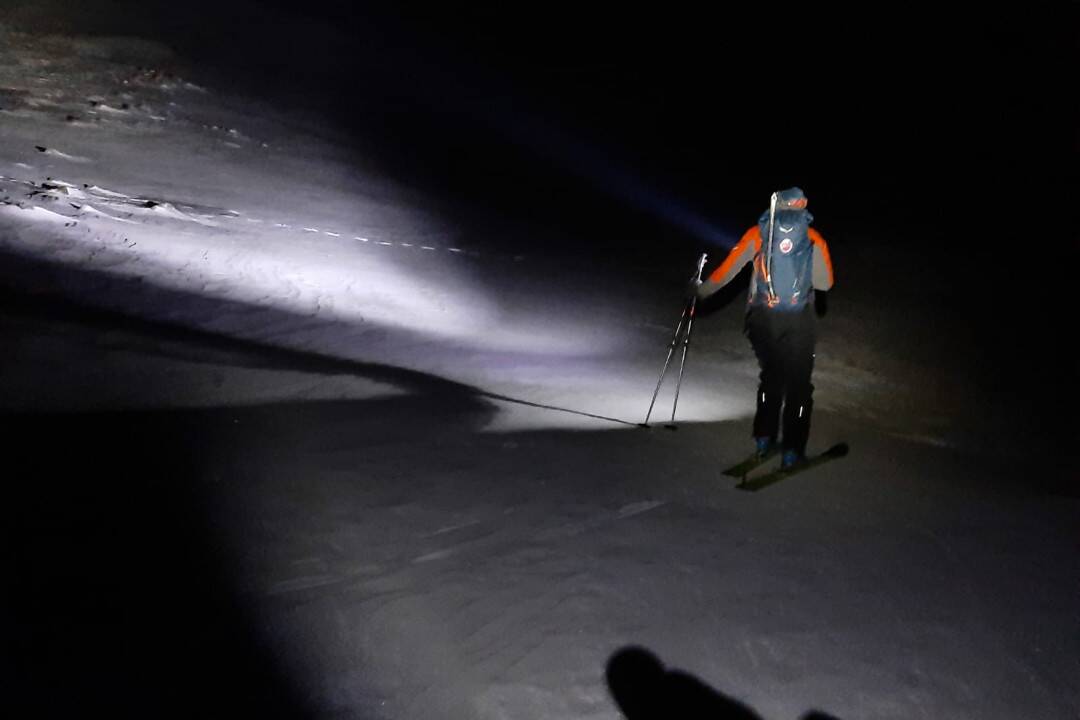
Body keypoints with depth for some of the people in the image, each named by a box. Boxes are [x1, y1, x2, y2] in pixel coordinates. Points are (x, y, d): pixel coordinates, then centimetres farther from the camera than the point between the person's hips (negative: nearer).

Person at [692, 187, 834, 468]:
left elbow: (727, 270, 4)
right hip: (798, 321, -2)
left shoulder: (757, 233, 4)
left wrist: (701, 290, 18)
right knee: (798, 385, 8)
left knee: (770, 378, 22)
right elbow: (824, 283, 6)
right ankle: (791, 451, 7)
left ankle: (764, 439, 22)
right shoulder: (814, 239, 3)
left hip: (762, 318, 2)